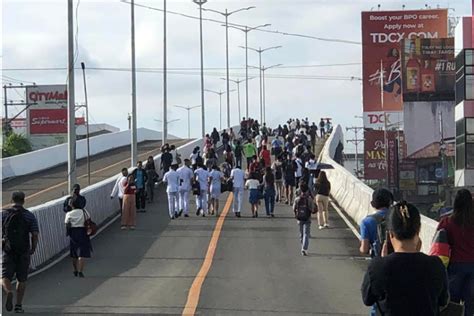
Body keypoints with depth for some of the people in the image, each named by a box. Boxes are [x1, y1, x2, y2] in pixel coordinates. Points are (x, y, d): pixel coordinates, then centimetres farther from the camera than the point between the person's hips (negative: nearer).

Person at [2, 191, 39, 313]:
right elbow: (35, 235, -4)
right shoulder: (30, 216, 2)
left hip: (8, 251, -1)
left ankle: (9, 292, -29)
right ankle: (18, 305, 12)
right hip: (24, 252, 1)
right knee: (21, 279, 13)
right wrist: (33, 249, 9)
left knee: (5, 277, 1)